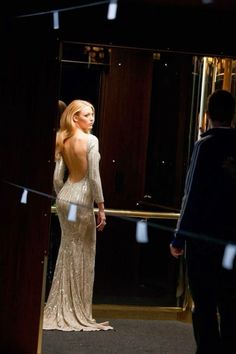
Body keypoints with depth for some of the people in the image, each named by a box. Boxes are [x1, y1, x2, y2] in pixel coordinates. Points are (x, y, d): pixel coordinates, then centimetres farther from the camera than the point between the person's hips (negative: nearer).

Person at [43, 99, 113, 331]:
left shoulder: (64, 141, 7)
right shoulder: (90, 140, -13)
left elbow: (57, 177, 7)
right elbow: (94, 177, -15)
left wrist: (61, 199, 18)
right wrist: (101, 207, -10)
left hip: (64, 198, 7)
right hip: (82, 200, -7)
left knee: (67, 252, 14)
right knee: (82, 255, 1)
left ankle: (61, 312, 17)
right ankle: (76, 313, 6)